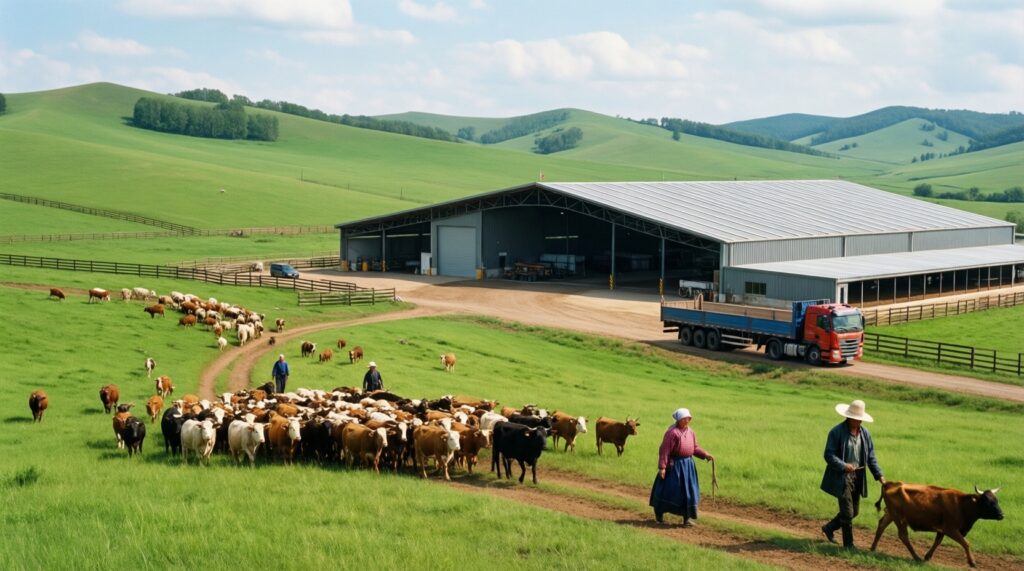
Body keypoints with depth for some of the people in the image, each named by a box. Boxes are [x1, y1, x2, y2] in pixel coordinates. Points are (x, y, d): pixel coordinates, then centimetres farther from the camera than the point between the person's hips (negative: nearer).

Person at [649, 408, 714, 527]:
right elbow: (664, 451, -17)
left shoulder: (690, 432, 7)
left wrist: (705, 455, 1)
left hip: (688, 465, 7)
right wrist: (662, 467, -19)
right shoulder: (672, 433, -16)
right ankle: (659, 513, 26)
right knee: (669, 490, 3)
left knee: (689, 491, 5)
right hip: (674, 465, -7)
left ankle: (687, 518, 12)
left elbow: (695, 448, 16)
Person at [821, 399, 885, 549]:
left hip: (858, 477, 7)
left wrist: (879, 475, 0)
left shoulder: (865, 433, 7)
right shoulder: (837, 432, -11)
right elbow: (829, 454, -14)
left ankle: (829, 528, 35)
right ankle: (848, 545, 6)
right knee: (847, 512, -5)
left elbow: (871, 457, 10)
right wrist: (843, 466, -26)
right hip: (842, 477, -7)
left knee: (854, 511, 15)